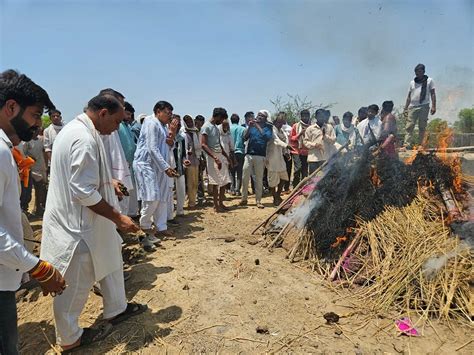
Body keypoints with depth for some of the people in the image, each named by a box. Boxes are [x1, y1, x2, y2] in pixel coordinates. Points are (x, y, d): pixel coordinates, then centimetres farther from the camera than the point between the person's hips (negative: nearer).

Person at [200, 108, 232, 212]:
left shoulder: (216, 127, 18)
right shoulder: (206, 127, -9)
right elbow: (203, 145, -18)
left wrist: (227, 156, 19)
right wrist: (215, 158, -24)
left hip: (221, 156, 9)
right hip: (213, 157, -9)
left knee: (224, 181, 9)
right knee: (215, 182, -4)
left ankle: (221, 203, 20)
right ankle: (216, 206, 6)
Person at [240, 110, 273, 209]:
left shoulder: (268, 127, 4)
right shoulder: (252, 125, 11)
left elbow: (267, 137, -15)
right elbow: (245, 137, 4)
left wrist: (258, 127, -13)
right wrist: (249, 127, -7)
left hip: (260, 156, -2)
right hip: (249, 154, 2)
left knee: (259, 179, 2)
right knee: (245, 177, 2)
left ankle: (258, 200, 9)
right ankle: (244, 198, 14)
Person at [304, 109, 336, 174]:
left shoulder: (329, 127, 9)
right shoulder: (310, 128, 5)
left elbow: (333, 140, 4)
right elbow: (305, 141, 3)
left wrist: (325, 136, -13)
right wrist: (314, 144, -12)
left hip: (326, 158, 1)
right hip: (313, 158, -1)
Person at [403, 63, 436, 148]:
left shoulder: (429, 81, 8)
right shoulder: (412, 82, 16)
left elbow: (433, 94, 4)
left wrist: (433, 106, -5)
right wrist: (405, 108, 10)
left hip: (424, 106, -2)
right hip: (412, 106, 2)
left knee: (422, 127, 2)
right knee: (409, 126, -9)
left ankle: (420, 144, 7)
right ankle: (407, 143, -12)